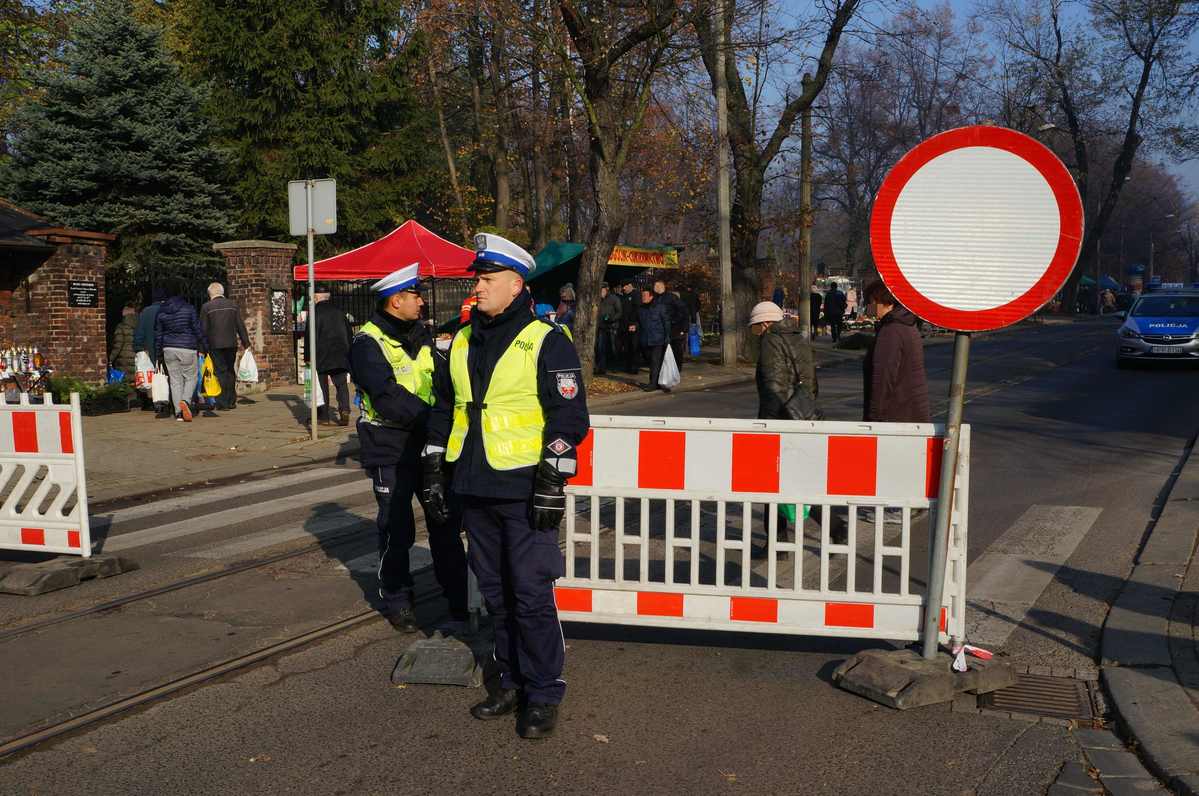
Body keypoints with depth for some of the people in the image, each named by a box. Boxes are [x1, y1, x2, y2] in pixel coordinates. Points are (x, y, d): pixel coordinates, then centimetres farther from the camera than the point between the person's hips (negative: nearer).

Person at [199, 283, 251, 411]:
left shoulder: (206, 307, -4)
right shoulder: (233, 305, 5)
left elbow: (203, 329, -4)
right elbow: (240, 326, 5)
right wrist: (246, 343, 10)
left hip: (215, 345, -3)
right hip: (231, 344, 3)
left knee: (220, 372, 0)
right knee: (230, 371, 13)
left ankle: (223, 403, -2)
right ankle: (231, 401, 16)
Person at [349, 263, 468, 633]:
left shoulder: (421, 335, 11)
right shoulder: (368, 343, -12)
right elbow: (389, 399, -23)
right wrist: (433, 418, -26)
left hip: (430, 445, 7)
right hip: (391, 451, -6)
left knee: (447, 521, 12)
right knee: (397, 529, 4)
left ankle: (458, 595, 24)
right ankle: (396, 599, 21)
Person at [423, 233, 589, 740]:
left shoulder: (547, 342, -7)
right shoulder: (461, 343, 13)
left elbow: (569, 416, -10)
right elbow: (444, 409, 21)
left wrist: (553, 483, -14)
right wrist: (435, 470, 16)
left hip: (524, 492, -6)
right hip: (475, 490, 7)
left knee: (531, 595, -3)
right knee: (496, 593, 14)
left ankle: (544, 694, 10)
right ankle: (512, 682, 28)